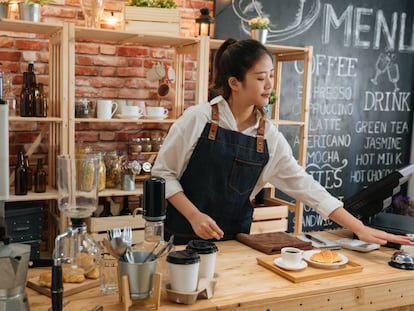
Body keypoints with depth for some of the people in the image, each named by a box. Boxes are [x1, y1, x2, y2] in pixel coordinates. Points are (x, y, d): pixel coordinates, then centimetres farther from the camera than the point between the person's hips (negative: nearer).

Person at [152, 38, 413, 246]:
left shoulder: (270, 136, -3)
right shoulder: (198, 119, -14)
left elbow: (305, 186, -3)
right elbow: (163, 173, -7)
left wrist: (360, 229, -6)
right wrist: (194, 216, -19)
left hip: (234, 242, 3)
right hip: (183, 238, -3)